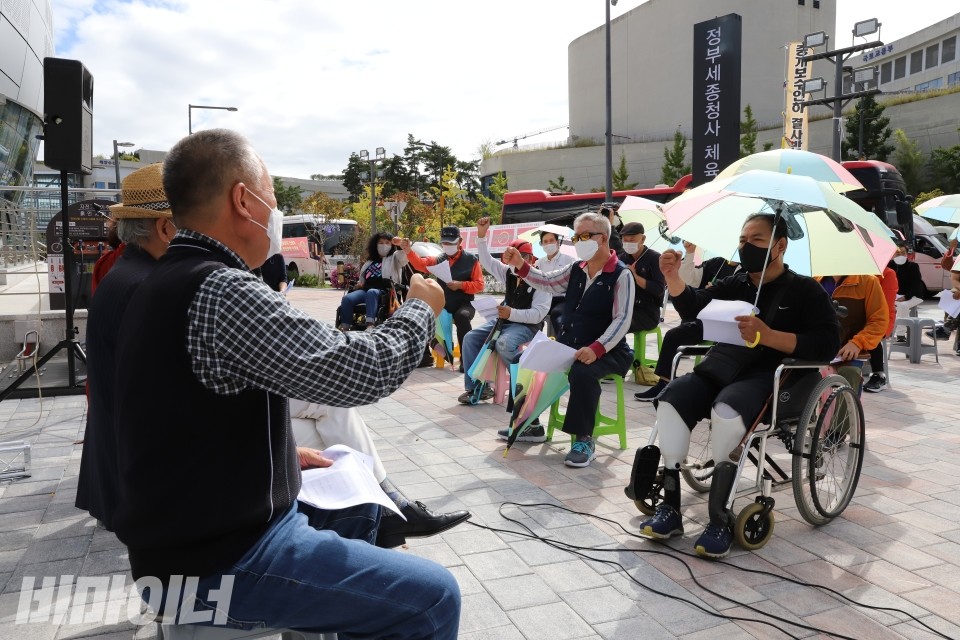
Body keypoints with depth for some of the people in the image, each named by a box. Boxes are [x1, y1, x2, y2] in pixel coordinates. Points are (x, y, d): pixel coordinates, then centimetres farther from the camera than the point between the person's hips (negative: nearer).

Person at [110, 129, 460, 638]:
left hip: (197, 530, 10)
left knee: (361, 510, 26)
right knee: (432, 597, -8)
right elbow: (360, 372, -25)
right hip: (218, 564, -10)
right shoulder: (221, 291, -26)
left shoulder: (167, 282, 8)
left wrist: (286, 456, 12)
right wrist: (420, 308, -7)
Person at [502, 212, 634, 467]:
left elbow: (622, 320, -18)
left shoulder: (621, 275, -11)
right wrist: (520, 264, -6)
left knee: (581, 372, -37)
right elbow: (546, 282, 9)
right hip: (567, 346, 7)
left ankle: (584, 440, -21)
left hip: (605, 351, -7)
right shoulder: (576, 270, 11)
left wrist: (595, 349, -31)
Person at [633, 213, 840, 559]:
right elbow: (692, 307, 8)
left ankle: (720, 520, -24)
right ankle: (670, 506, -17)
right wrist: (672, 276, -10)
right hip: (722, 368, 5)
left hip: (772, 377, -5)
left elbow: (827, 345, -8)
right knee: (672, 398, -22)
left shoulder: (805, 290, 5)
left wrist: (768, 336, -21)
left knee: (726, 409, -36)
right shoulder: (734, 285, 21)